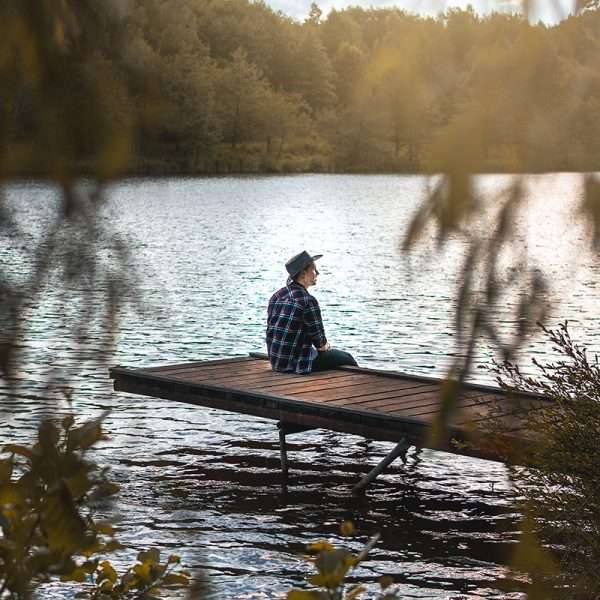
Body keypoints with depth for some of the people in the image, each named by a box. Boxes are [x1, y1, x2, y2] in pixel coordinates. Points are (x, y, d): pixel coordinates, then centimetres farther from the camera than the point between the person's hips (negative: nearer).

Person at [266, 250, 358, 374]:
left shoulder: (276, 296, 5)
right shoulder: (308, 301, -20)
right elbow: (320, 344, -14)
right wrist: (326, 345, 12)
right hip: (298, 364, -9)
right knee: (347, 359, 11)